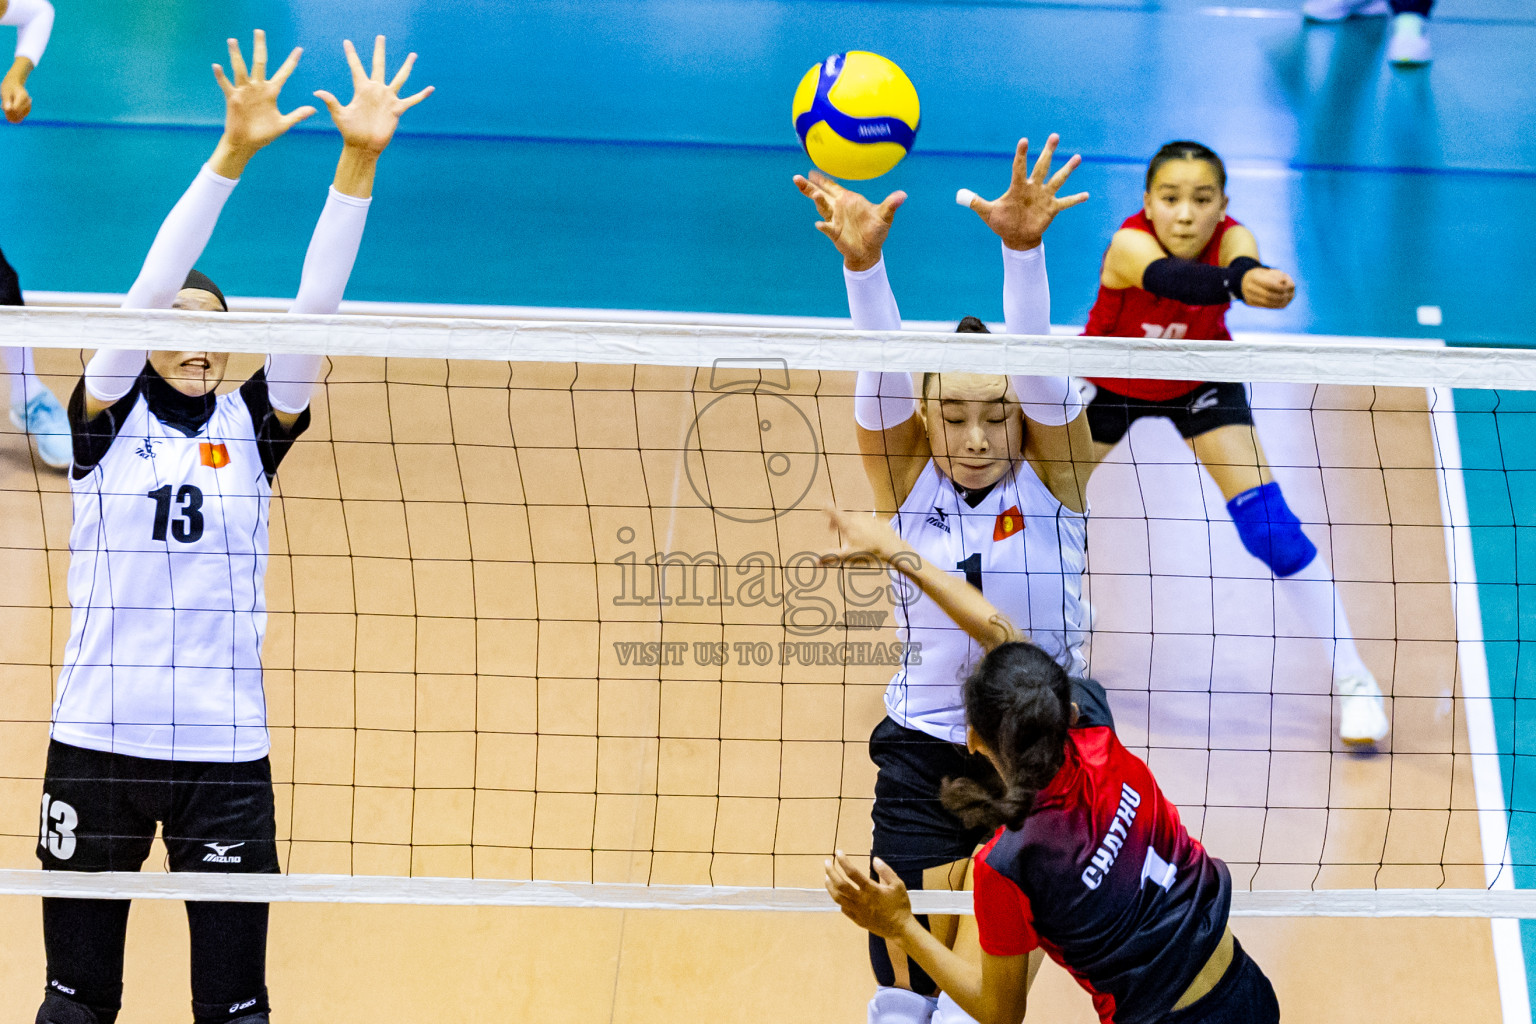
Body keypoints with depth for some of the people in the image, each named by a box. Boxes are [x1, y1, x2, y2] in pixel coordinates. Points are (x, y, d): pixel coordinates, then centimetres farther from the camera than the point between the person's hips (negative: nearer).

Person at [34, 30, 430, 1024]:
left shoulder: (253, 427, 5)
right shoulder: (108, 418, 1)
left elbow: (313, 307, -5)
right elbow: (151, 286, -11)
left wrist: (359, 163, -17)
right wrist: (232, 154, -21)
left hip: (226, 750, 1)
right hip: (97, 742, -1)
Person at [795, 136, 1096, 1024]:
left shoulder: (1050, 477, -6)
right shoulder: (907, 482, -3)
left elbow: (1039, 369, -22)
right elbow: (882, 376, -20)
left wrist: (1024, 249, -40)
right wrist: (863, 263, -38)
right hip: (923, 750, 1)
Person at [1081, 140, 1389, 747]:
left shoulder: (1230, 239, -30)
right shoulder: (1129, 244, -36)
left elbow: (1242, 264, -55)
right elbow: (1170, 279, -59)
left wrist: (1260, 278, -81)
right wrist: (1236, 283, -82)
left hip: (1198, 382, 0)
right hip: (1108, 384, 0)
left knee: (1272, 530, -12)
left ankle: (1352, 679, -1)